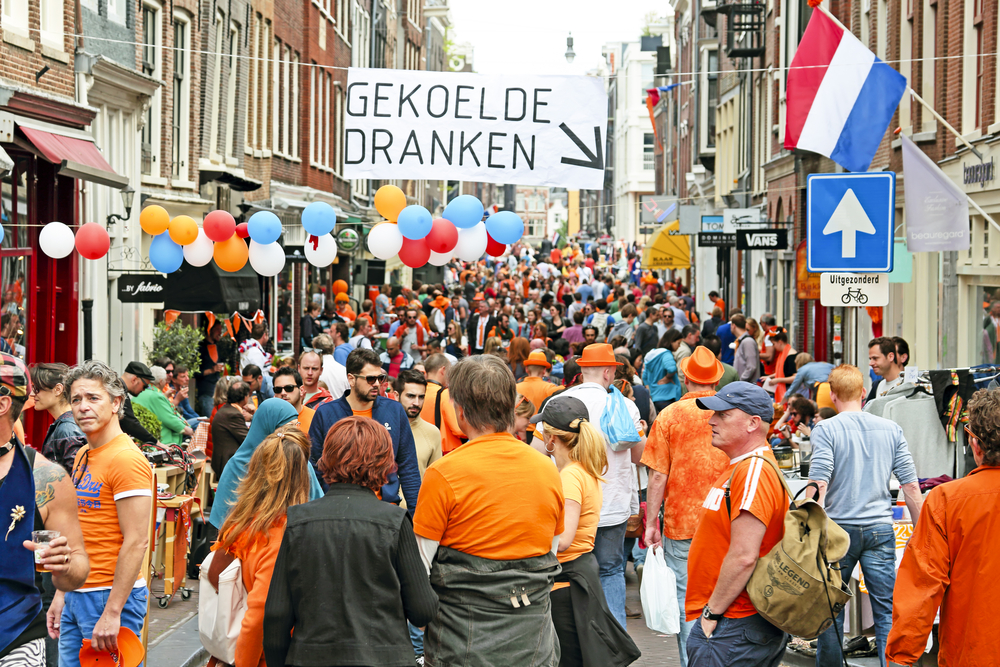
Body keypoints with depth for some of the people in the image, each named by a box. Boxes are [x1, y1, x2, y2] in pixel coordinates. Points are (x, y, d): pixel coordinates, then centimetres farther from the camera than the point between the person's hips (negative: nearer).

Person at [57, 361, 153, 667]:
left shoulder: (126, 459, -15)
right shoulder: (83, 457, 13)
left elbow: (136, 542, -20)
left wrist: (112, 612, -22)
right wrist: (62, 593, 17)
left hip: (111, 595, -9)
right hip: (77, 596, 9)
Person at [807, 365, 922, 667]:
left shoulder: (825, 430, -6)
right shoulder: (891, 429, 4)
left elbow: (818, 485, -14)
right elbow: (911, 485, 4)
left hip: (838, 528, -2)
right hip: (880, 529, 2)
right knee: (887, 613, 4)